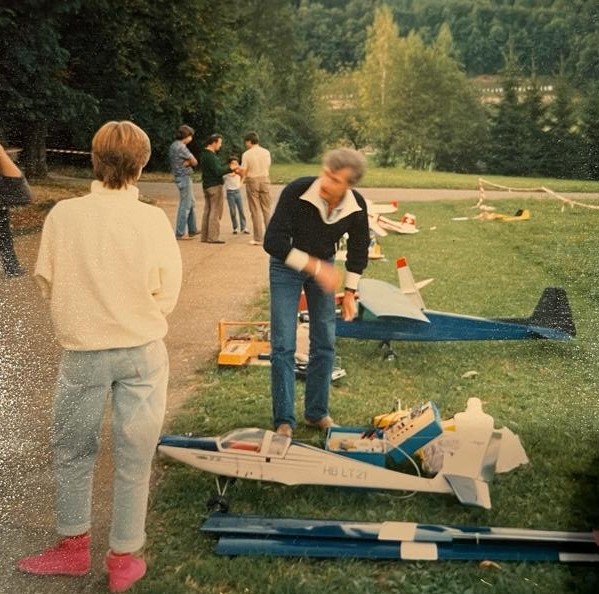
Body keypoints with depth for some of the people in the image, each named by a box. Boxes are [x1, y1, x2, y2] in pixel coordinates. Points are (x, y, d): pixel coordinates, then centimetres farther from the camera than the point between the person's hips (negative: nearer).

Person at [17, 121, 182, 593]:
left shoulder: (63, 214, -10)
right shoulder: (153, 220, -12)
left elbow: (46, 281, 0)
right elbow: (168, 294, -6)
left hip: (82, 352, 1)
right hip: (142, 353, 0)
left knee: (73, 450, 21)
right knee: (134, 458, 12)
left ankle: (74, 547, 36)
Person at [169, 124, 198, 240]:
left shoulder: (173, 145, 12)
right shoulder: (181, 147, -18)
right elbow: (194, 162, -13)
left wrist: (187, 162, -9)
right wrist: (189, 162, 3)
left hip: (180, 177, 10)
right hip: (184, 177, -10)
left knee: (191, 203, 18)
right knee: (185, 205, -6)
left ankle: (192, 230, 25)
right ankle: (180, 233, -3)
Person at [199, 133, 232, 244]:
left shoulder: (204, 154, 13)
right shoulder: (211, 156, -18)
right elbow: (218, 171, -22)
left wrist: (227, 168, 10)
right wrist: (229, 168, -12)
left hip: (207, 185, 10)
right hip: (215, 186, -10)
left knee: (207, 210, 12)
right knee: (215, 212, -5)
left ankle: (205, 235, 16)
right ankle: (213, 237, -5)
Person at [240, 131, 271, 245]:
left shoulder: (246, 154, -8)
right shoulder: (266, 152, 1)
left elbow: (243, 171, -10)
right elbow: (268, 168, 4)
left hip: (252, 181, -3)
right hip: (265, 180, 3)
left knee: (256, 211, 2)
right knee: (266, 209, 10)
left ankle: (258, 238, 2)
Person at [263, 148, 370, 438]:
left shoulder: (357, 207, -18)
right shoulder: (296, 192, -31)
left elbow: (358, 248, 1)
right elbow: (272, 241, -31)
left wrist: (350, 291, 2)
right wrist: (315, 267, -36)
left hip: (324, 266, 3)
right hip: (286, 265, -3)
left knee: (325, 343, 5)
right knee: (283, 345, -6)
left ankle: (317, 413, 22)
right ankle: (284, 419, 7)